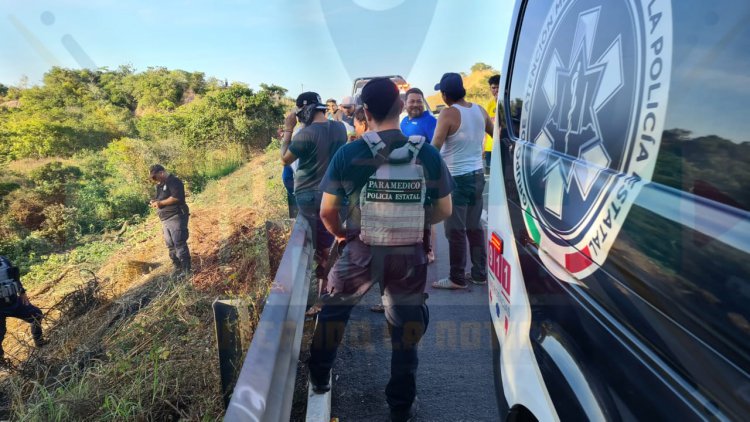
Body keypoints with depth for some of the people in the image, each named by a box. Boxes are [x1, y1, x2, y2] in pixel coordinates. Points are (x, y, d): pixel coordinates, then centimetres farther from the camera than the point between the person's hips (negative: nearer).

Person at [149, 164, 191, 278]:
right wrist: (155, 202, 4)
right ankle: (177, 268, 19)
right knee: (171, 246, 11)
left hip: (176, 217, -9)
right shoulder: (160, 185, 19)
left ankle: (186, 270, -4)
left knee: (179, 244, -9)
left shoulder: (174, 181, -10)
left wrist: (160, 203, -16)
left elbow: (176, 197, -22)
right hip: (165, 220, 9)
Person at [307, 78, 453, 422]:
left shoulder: (348, 154, -11)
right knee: (406, 327, 18)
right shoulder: (428, 154, -6)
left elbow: (327, 212, -5)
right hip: (409, 255, 1)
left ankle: (318, 378, 42)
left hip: (362, 252, -1)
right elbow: (444, 211, 2)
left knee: (333, 310, 26)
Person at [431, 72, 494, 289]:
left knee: (456, 230, 1)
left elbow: (435, 147, -19)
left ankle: (457, 278, 9)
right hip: (477, 174, 7)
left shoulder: (448, 113, -15)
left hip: (456, 178, -7)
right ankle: (479, 273, 24)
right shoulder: (479, 110, 5)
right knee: (475, 227, 15)